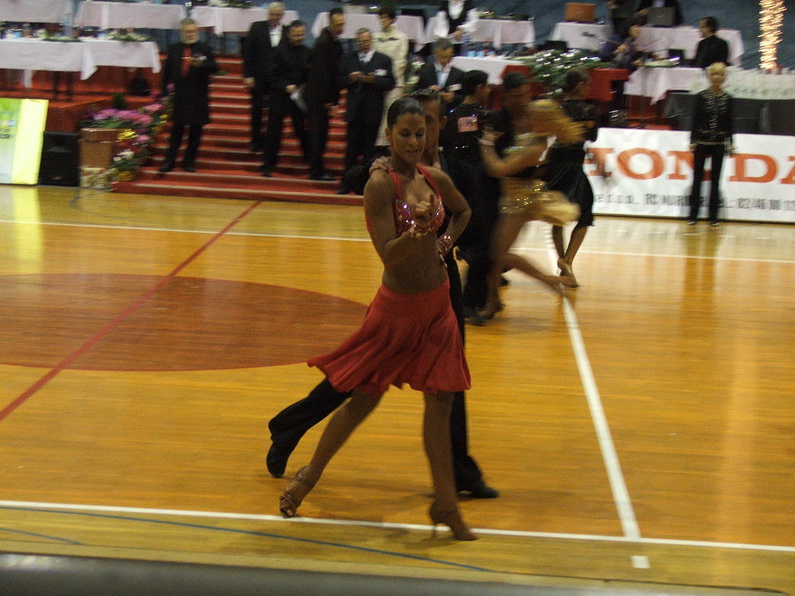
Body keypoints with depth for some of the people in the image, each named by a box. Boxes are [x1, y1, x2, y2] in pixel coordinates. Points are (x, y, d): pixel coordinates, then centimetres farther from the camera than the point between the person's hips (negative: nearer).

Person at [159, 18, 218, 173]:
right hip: (179, 97, 1)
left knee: (195, 132, 5)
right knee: (176, 131, 2)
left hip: (198, 98, -1)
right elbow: (167, 72, 9)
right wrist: (165, 93, 4)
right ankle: (169, 162, 5)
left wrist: (200, 64, -27)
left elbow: (214, 68, -9)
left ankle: (189, 162, 13)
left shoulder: (205, 49, 2)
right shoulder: (174, 49, 8)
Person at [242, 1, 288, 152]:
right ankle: (256, 141, 19)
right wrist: (247, 75, -8)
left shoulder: (288, 32, 1)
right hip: (258, 78, 0)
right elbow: (248, 52, -2)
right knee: (257, 111, 7)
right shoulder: (256, 27, 0)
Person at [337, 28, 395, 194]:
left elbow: (390, 83, -3)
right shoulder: (348, 58, 10)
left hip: (373, 110, -1)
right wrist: (350, 78, -13)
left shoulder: (383, 60, 4)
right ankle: (347, 182, 4)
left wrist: (373, 80, -16)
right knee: (352, 146, 1)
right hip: (354, 110, 1)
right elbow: (340, 80, 7)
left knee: (369, 148, 4)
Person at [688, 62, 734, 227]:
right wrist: (693, 141, -6)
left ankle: (713, 216, 9)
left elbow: (730, 123, 7)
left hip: (719, 143, 2)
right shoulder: (701, 96, -1)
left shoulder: (727, 98, 4)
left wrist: (730, 143, 1)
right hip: (702, 141, -2)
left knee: (715, 179, 5)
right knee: (698, 177, 1)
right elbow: (695, 119, -1)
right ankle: (693, 215, 5)